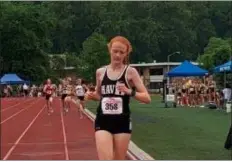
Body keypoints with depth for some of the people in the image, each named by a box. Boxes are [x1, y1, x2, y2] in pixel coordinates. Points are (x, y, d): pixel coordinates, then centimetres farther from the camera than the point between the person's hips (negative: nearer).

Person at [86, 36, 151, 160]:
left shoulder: (130, 72, -4)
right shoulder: (100, 72, 5)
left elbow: (147, 98, -8)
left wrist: (129, 91, -24)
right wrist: (91, 95, -2)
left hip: (122, 122, -1)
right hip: (103, 122, 1)